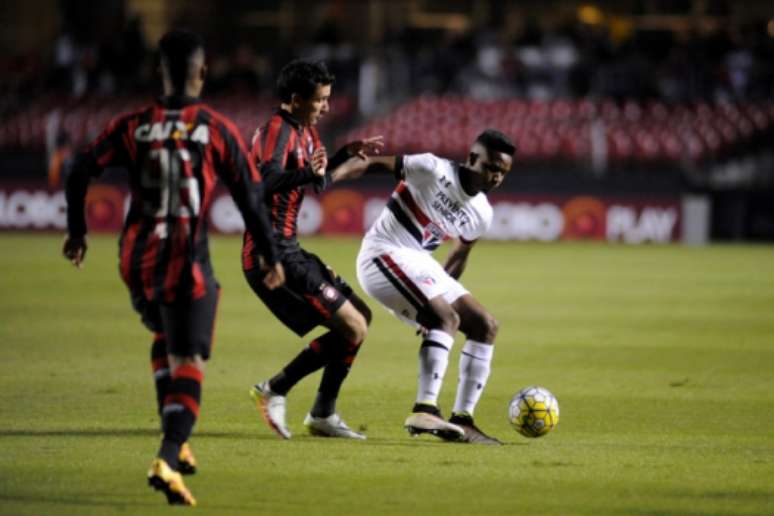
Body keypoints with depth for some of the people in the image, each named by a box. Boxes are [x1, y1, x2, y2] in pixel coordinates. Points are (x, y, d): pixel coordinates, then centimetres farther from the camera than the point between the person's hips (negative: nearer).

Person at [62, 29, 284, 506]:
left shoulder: (133, 126, 3)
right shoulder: (217, 130, -4)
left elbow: (81, 171, -1)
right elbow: (250, 197, -4)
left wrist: (77, 231, 12)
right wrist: (271, 257, 7)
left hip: (137, 261, 4)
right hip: (188, 263, -4)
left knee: (165, 339, 29)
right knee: (189, 364, -3)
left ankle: (175, 443, 23)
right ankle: (168, 459, -24)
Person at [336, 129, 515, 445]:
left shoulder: (481, 215, 6)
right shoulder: (433, 170, -15)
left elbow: (458, 256, 21)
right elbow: (374, 164, -14)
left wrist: (437, 296, 23)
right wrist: (325, 178, -26)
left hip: (419, 265, 9)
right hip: (385, 254, -9)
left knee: (485, 326, 3)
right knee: (446, 318, -27)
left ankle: (462, 419, 4)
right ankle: (424, 411, -34)